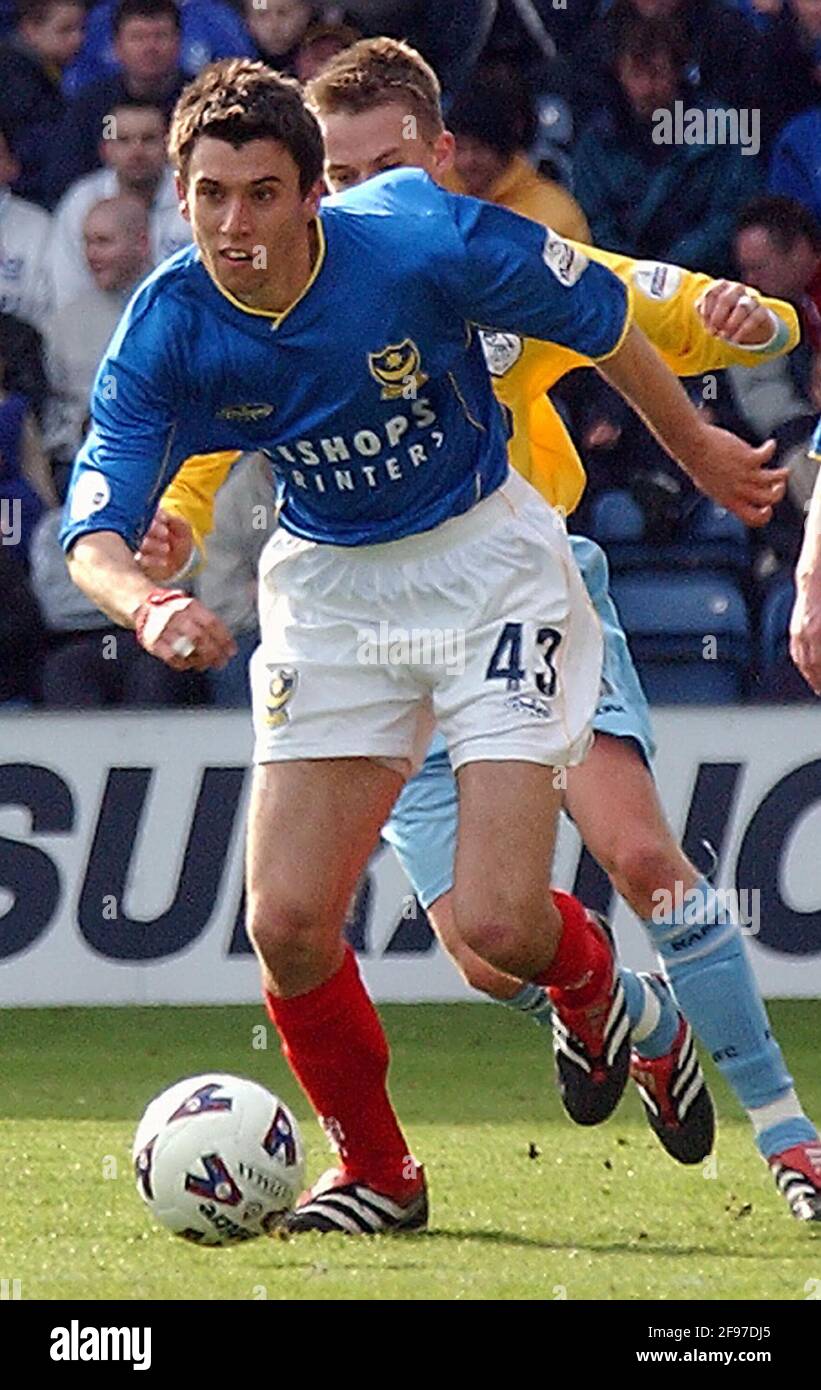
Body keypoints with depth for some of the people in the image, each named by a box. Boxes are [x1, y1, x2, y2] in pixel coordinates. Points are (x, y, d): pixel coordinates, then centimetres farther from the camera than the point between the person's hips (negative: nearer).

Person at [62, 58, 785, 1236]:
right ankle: (376, 1171, 17)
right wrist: (148, 605, -42)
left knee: (497, 925, -15)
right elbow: (95, 533, -18)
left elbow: (603, 321, -7)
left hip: (486, 558, -3)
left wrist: (699, 451, 9)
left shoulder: (424, 243, -24)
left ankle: (590, 976, 25)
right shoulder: (165, 334, -17)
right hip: (329, 585, 3)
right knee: (286, 921, -9)